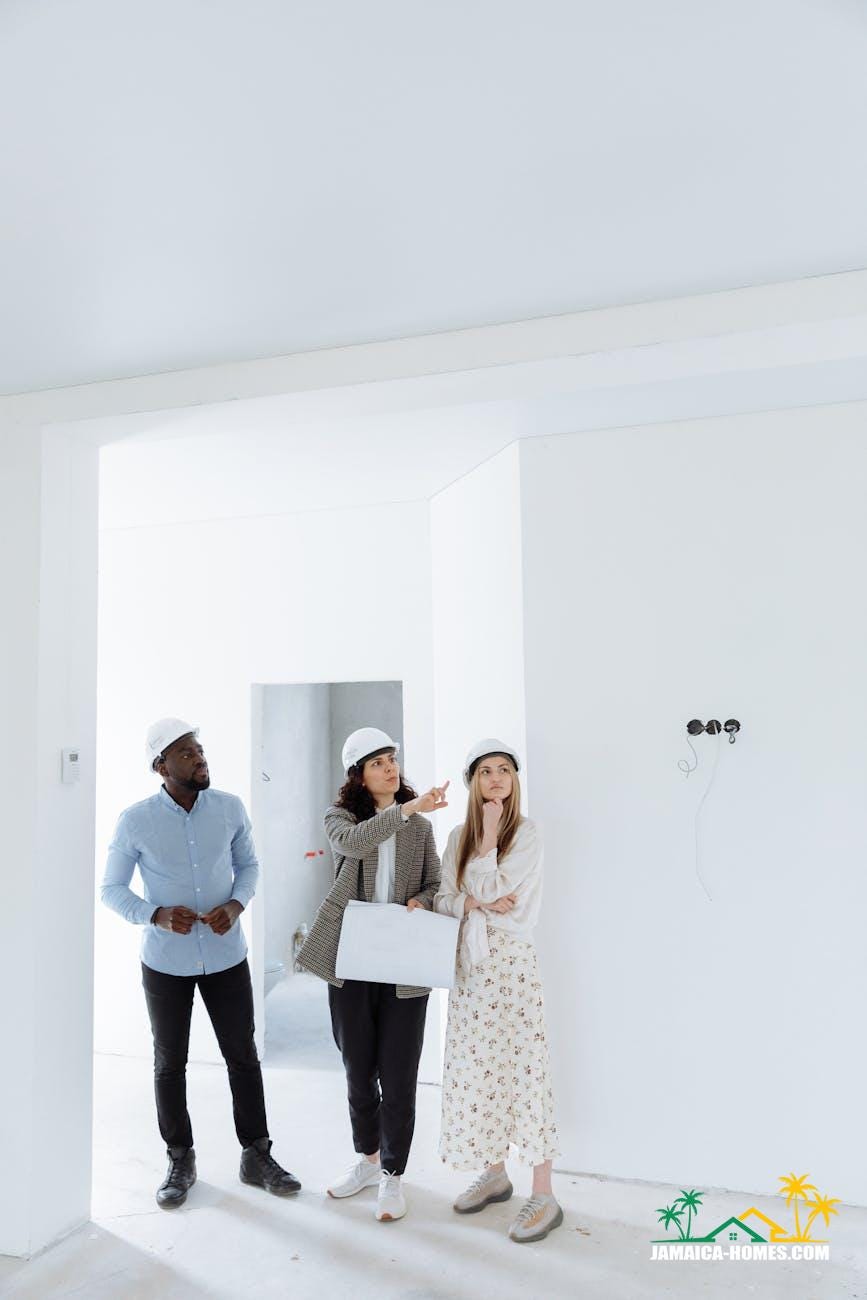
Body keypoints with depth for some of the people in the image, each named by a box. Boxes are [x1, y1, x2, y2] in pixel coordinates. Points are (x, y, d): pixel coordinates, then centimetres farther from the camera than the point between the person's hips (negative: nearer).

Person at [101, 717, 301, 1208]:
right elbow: (112, 888, -3)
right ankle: (180, 1160, 33)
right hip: (166, 961, -1)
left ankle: (257, 1155, 27)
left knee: (243, 1057, 10)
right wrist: (157, 915, -20)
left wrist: (236, 905, -14)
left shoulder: (231, 808, -7)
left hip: (226, 956, 1)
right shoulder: (136, 821, -12)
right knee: (170, 1063, 13)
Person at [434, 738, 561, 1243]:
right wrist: (474, 903, -13)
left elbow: (492, 888, -15)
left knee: (522, 1068, -4)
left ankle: (544, 1196, 7)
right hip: (469, 963, 6)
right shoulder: (459, 836, 9)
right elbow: (442, 899, 5)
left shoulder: (527, 833, -7)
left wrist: (490, 832, -10)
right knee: (476, 1068, 12)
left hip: (512, 960, -6)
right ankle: (495, 1173, 29)